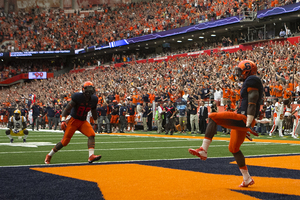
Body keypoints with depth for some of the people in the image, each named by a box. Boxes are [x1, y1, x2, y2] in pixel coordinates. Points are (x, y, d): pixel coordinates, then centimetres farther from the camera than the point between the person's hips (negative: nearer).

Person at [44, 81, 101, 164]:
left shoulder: (94, 99, -1)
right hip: (73, 120, -5)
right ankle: (49, 155, 14)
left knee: (91, 135, -21)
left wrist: (96, 122, 25)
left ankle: (91, 156, -28)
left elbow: (94, 111, 17)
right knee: (65, 141, -5)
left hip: (83, 122, 5)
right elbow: (68, 108, -19)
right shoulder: (78, 97, -19)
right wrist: (63, 120, -27)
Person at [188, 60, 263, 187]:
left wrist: (248, 124, -23)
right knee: (234, 148, 18)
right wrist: (247, 126, 29)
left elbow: (252, 104, -18)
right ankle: (247, 179, 25)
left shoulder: (252, 81, -8)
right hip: (242, 120, 11)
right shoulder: (248, 83, 23)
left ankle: (203, 150, -23)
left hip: (243, 119, -11)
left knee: (213, 117, -19)